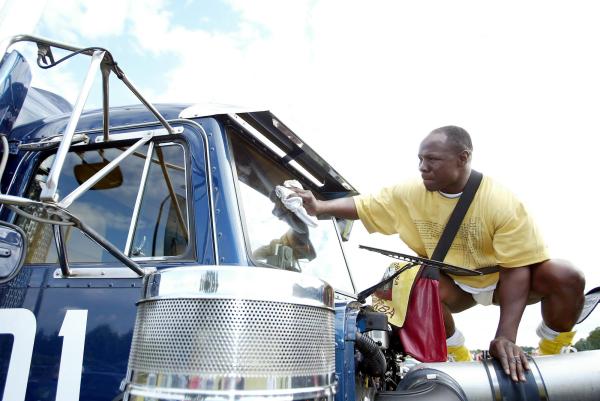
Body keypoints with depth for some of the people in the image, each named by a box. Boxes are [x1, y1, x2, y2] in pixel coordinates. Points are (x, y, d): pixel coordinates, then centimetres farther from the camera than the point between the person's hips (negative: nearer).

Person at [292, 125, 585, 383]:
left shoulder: (502, 202, -27)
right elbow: (363, 205, -10)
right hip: (455, 284, 2)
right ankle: (462, 363, -4)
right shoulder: (410, 193, -16)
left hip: (501, 279, -1)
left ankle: (548, 360, 1)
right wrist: (319, 207, -28)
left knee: (567, 278, -27)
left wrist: (505, 336, -34)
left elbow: (516, 269, -27)